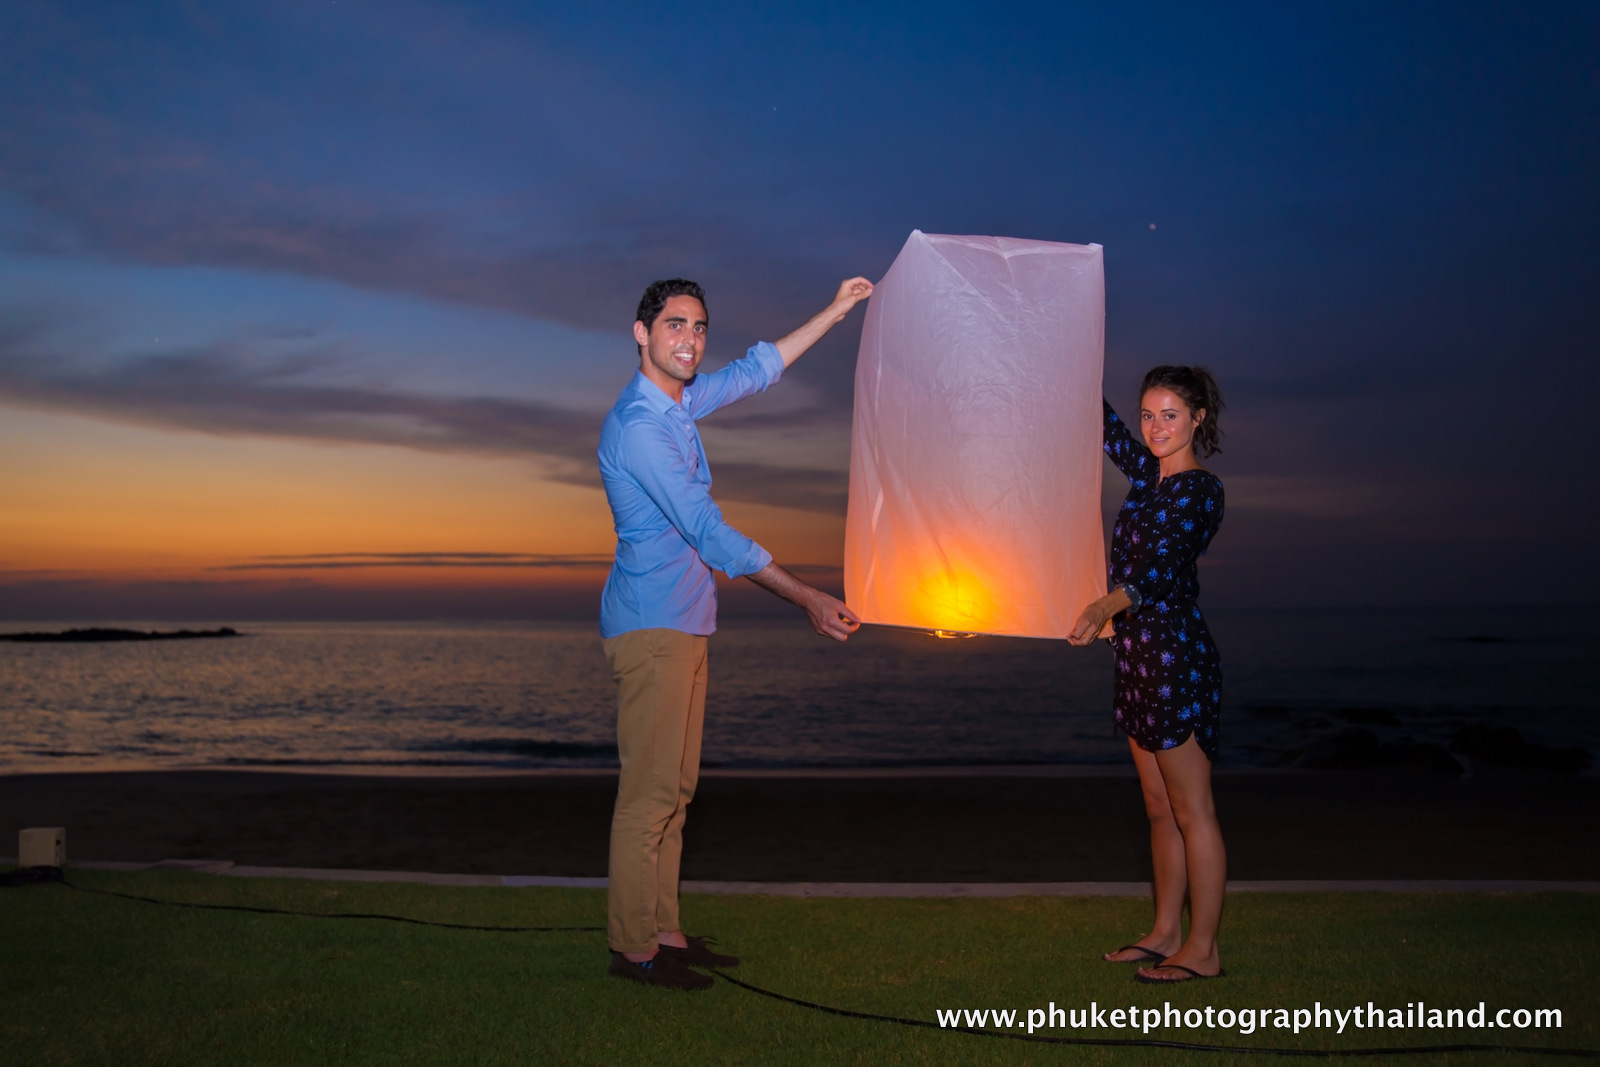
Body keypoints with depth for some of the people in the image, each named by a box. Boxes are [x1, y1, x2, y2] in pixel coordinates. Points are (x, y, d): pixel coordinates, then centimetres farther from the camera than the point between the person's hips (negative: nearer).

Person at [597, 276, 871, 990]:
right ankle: (632, 948, 3)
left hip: (681, 626, 10)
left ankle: (662, 932, 18)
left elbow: (756, 371, 30)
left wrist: (835, 312, 31)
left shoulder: (680, 402, 12)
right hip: (651, 627, -10)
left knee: (674, 790, 11)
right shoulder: (638, 426, -17)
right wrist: (807, 600, -18)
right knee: (649, 794, -6)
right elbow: (709, 533, -20)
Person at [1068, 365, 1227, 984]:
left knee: (1191, 812, -1)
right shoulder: (1149, 473, 12)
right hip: (1139, 656, 9)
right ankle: (1167, 933, 24)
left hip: (1178, 657, -9)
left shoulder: (1200, 489, -13)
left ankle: (1202, 951, 7)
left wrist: (1107, 606, -44)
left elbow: (1162, 566, -28)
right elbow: (1103, 426, 23)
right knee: (1160, 809, 14)